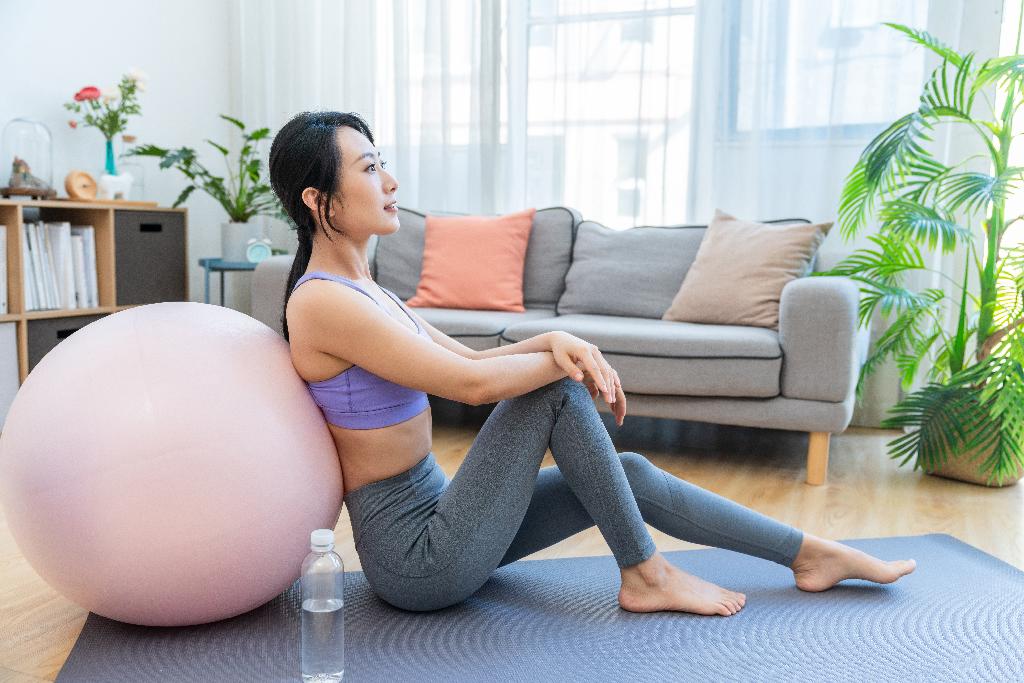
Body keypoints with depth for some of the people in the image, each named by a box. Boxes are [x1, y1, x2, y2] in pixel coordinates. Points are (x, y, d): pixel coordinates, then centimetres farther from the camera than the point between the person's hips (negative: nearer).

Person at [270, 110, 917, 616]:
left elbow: (469, 358, 9)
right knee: (557, 388, -14)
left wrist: (553, 340, -10)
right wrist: (566, 359, -10)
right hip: (418, 560, -8)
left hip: (431, 520, 8)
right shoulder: (324, 301, -21)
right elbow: (473, 382, -26)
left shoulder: (364, 289, 10)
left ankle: (812, 554, 17)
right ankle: (645, 573, 1)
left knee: (632, 471, 4)